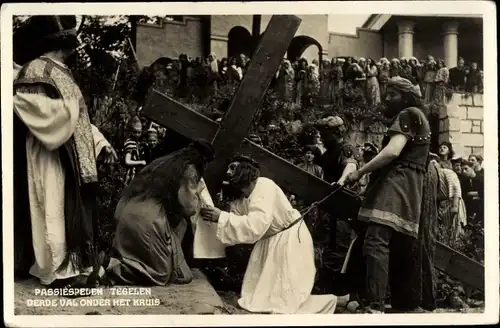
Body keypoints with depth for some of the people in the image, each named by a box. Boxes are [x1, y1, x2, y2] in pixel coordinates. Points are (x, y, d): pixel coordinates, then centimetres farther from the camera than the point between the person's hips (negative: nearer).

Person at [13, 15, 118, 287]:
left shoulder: (59, 71, 18)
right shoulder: (37, 70, -12)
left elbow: (76, 117, 20)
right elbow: (30, 107, -26)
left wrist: (100, 142, 13)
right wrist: (68, 107, -17)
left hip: (70, 159, 9)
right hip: (51, 160, -9)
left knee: (71, 211, 11)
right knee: (56, 212, -4)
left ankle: (69, 266, 18)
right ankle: (59, 271, 3)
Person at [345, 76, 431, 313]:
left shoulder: (407, 115, -2)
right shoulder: (417, 120, 30)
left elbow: (393, 151, -17)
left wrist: (359, 172, -15)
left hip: (394, 186, -11)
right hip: (408, 189, 11)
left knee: (375, 244, -23)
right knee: (399, 252, 11)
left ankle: (375, 308, -34)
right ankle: (402, 306, 16)